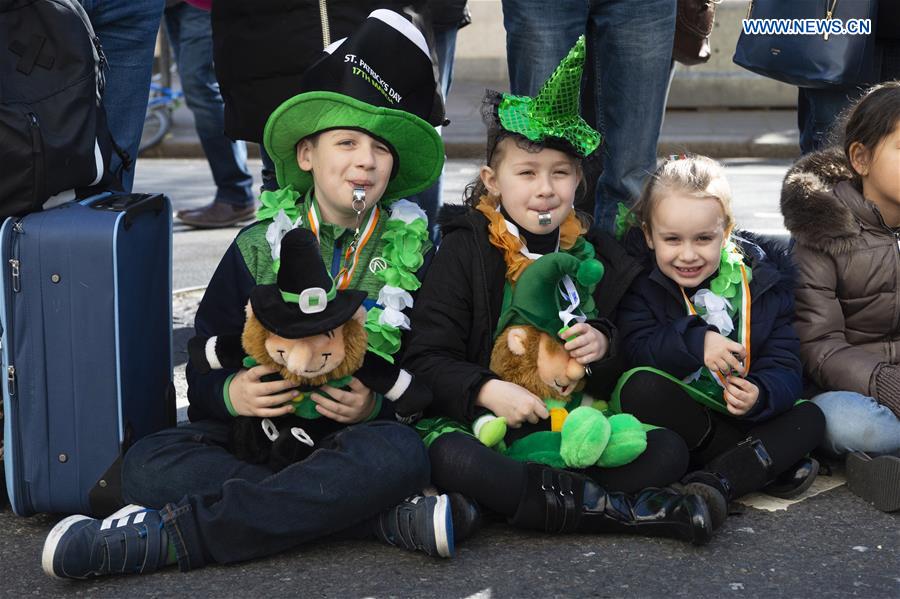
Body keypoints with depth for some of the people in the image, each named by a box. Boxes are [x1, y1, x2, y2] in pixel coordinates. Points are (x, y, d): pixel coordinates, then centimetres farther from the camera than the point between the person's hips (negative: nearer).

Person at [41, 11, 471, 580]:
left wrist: (378, 402, -17)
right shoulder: (259, 247, 8)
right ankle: (392, 518, -33)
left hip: (361, 430, -1)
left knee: (398, 454, -38)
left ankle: (166, 534, -33)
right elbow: (203, 368, 8)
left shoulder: (415, 249, 6)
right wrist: (228, 393, -16)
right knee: (147, 463, -25)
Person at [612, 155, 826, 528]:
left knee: (810, 417, -18)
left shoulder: (763, 283, 0)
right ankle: (767, 465, -24)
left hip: (743, 416, 3)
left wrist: (760, 395, -28)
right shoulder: (640, 284, -4)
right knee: (641, 386, -32)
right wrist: (695, 341, -33)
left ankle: (716, 482, -36)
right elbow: (634, 348, -19)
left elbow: (783, 368, -5)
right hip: (674, 416, -2)